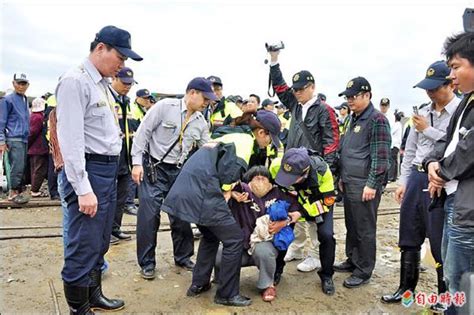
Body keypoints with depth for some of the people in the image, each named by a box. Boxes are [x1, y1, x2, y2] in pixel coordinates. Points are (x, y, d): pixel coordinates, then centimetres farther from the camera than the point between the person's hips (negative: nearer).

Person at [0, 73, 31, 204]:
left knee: (21, 167, 9)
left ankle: (17, 191, 16)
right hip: (14, 139, -7)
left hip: (24, 139, 7)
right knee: (17, 167, -8)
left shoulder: (25, 100, 17)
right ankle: (13, 193, 2)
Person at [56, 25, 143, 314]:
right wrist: (83, 189, -21)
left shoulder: (103, 84, 15)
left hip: (110, 170, 9)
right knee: (84, 246, -1)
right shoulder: (75, 81, -13)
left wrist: (111, 171, 13)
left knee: (100, 243, 19)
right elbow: (71, 140, -19)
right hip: (89, 171, -9)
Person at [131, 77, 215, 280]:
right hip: (153, 167, -5)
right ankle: (147, 263, 14)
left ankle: (183, 257, 29)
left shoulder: (201, 122, 4)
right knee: (149, 216, -3)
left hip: (179, 171, 5)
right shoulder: (165, 106, -11)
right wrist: (137, 163, -14)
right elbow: (143, 132, -10)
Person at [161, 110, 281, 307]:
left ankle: (198, 284, 32)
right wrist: (227, 188, -1)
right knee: (234, 239, 2)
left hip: (190, 188, 10)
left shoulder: (236, 136, 25)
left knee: (211, 236, 26)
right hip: (202, 192, -10)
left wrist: (231, 189, 12)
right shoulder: (246, 140, -3)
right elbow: (234, 167, -17)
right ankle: (227, 294, 12)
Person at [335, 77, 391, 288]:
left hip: (364, 186, -8)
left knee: (365, 230, 2)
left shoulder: (377, 120, -11)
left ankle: (363, 272, 14)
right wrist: (343, 177, 19)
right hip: (349, 184, 8)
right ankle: (352, 260, 32)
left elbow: (380, 157, -15)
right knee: (351, 226, 17)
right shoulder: (354, 119, 15)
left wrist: (372, 185, -17)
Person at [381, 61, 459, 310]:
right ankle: (406, 287, 32)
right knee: (409, 237, 15)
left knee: (440, 242, 4)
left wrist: (428, 129, -13)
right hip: (416, 178, 7)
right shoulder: (422, 113, 12)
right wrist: (403, 181, 11)